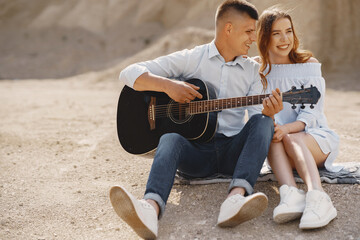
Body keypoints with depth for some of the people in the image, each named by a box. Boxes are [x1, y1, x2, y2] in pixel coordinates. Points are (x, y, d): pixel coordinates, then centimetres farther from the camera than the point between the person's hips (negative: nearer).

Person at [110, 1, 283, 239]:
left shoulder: (253, 70, 15)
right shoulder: (191, 59, 5)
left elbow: (256, 114, 4)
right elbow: (130, 73, -1)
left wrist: (268, 112, -20)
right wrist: (167, 85, -18)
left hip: (234, 151, 2)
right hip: (195, 150, -2)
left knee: (262, 121, -25)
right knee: (170, 138, -33)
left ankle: (237, 196, -49)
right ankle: (151, 208, -63)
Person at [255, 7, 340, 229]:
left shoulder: (309, 64, -1)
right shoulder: (257, 68, 7)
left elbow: (311, 113, -11)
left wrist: (287, 128, -30)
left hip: (314, 135, -2)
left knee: (290, 139, -35)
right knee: (271, 136, -33)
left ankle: (317, 198, -59)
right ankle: (292, 194, -56)